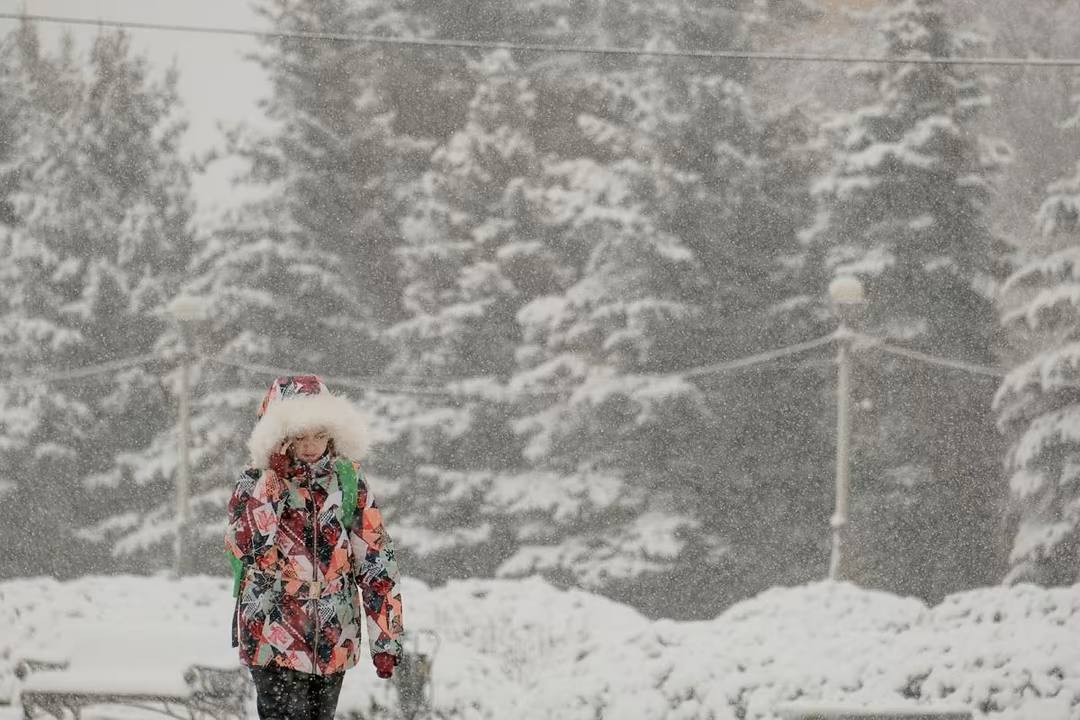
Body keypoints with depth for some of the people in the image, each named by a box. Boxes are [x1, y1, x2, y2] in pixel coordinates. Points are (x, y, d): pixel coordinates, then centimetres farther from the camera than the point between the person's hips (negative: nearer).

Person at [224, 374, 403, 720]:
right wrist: (273, 482, -21)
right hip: (275, 640, -3)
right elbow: (246, 547, -21)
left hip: (335, 643, 3)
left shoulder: (348, 481, 2)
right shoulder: (255, 482, -3)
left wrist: (386, 638, -1)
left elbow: (376, 561, 3)